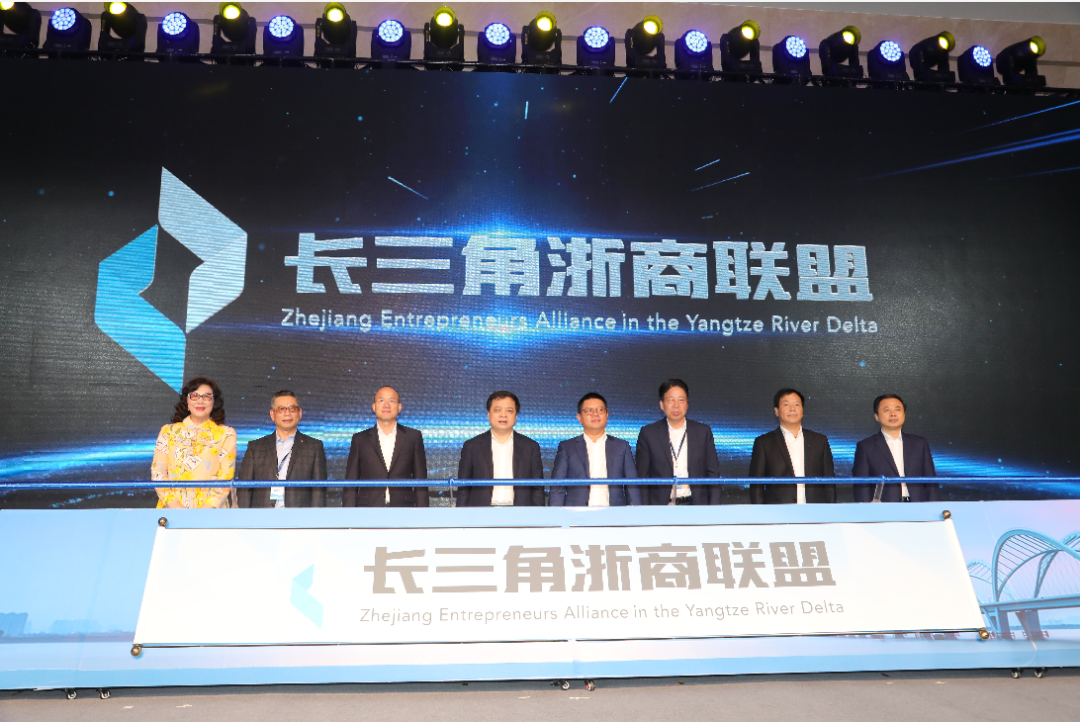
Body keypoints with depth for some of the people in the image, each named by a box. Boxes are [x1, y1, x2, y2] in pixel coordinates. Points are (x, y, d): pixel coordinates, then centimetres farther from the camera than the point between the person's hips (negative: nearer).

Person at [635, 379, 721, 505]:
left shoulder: (703, 432, 9)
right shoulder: (648, 433, 5)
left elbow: (713, 474, 10)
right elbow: (643, 476, 5)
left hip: (696, 506, 1)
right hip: (660, 509, -1)